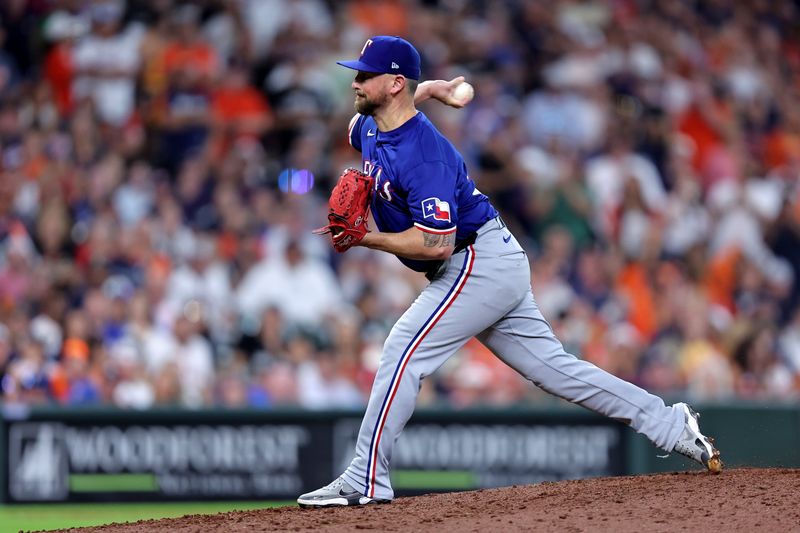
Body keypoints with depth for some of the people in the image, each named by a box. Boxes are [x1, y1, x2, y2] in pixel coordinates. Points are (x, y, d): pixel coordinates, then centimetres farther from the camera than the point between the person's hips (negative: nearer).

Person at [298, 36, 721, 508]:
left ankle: (366, 481, -13)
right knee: (553, 365, 10)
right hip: (494, 268, 10)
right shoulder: (367, 128, 5)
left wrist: (365, 239, -29)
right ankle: (672, 425, 13)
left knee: (404, 354, -15)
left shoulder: (424, 155, -24)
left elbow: (437, 243, -31)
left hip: (480, 263, -10)